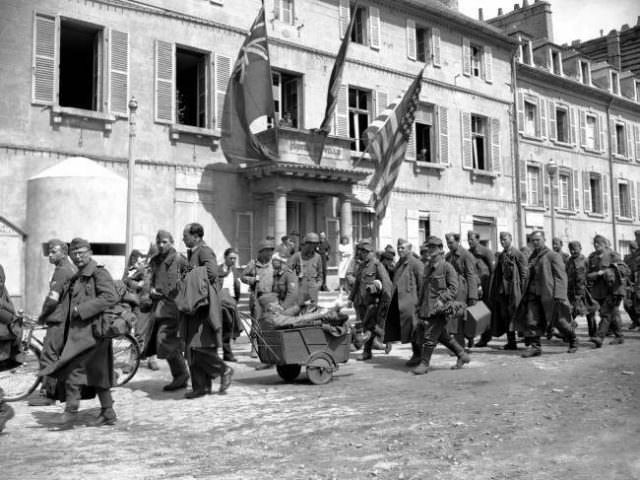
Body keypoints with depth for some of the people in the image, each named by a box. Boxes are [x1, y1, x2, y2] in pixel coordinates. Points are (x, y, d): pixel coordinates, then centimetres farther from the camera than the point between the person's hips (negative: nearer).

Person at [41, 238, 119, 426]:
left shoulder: (99, 273, -9)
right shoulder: (76, 277, 20)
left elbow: (111, 297, -21)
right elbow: (70, 302, 32)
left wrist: (81, 309, -21)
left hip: (92, 330, -9)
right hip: (78, 330, 9)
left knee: (72, 368, -12)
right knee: (97, 373, 11)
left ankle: (71, 410, -2)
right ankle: (108, 413, 18)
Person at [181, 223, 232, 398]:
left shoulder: (204, 251, -9)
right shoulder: (192, 252, 20)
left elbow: (212, 272, -23)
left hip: (204, 306, -10)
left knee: (200, 346, -12)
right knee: (191, 348, 8)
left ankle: (224, 370, 8)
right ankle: (201, 386, 13)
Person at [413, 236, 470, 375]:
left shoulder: (447, 267, -7)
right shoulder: (427, 267, 16)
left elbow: (453, 288, -12)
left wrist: (442, 300, -23)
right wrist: (420, 305, 20)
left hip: (439, 308, -8)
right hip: (427, 307, 8)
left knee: (430, 336, -7)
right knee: (441, 335, 14)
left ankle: (424, 363, 1)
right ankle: (462, 355, 27)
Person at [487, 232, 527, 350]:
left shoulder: (517, 254, -6)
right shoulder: (501, 255, 14)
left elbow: (524, 272, -9)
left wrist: (522, 290, -14)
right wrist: (494, 291, 11)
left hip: (513, 290, -7)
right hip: (502, 290, 7)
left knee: (513, 316, -4)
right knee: (505, 316, 7)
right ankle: (510, 342, 14)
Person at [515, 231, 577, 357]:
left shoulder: (553, 255, -4)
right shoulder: (532, 257, 15)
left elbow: (560, 276, -9)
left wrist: (558, 295, -17)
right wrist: (527, 291, 18)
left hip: (549, 294, -5)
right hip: (533, 294, 6)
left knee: (558, 320, 5)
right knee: (531, 320, -6)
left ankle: (573, 341, 26)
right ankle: (534, 345, -1)